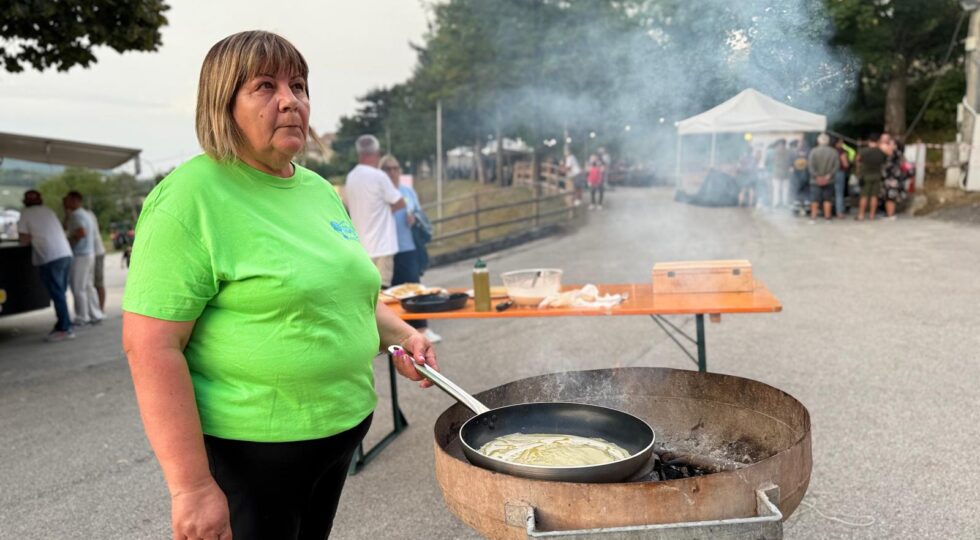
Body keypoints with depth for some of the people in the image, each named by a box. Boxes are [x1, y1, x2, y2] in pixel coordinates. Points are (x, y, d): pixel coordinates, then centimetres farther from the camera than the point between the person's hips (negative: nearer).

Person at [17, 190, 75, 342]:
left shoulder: (26, 214, 3)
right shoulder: (49, 211, 19)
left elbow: (23, 241, 1)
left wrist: (31, 238, 20)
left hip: (49, 259, -6)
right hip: (66, 254, 6)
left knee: (57, 295, -5)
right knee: (60, 293, 13)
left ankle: (65, 329, -5)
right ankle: (62, 325, 16)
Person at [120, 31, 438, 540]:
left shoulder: (319, 190, 8)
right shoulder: (191, 198, -16)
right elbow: (151, 345, -20)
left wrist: (399, 335, 2)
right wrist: (191, 486, -22)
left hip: (343, 430, 7)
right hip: (247, 451, -7)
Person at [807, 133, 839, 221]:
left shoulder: (814, 151, -6)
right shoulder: (833, 152, 0)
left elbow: (810, 166, -12)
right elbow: (837, 166, -5)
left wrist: (817, 176, -10)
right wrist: (828, 176, -9)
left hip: (815, 181, -2)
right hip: (828, 181, 2)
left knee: (814, 199, 4)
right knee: (827, 199, 8)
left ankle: (813, 215, 4)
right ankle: (827, 215, 10)